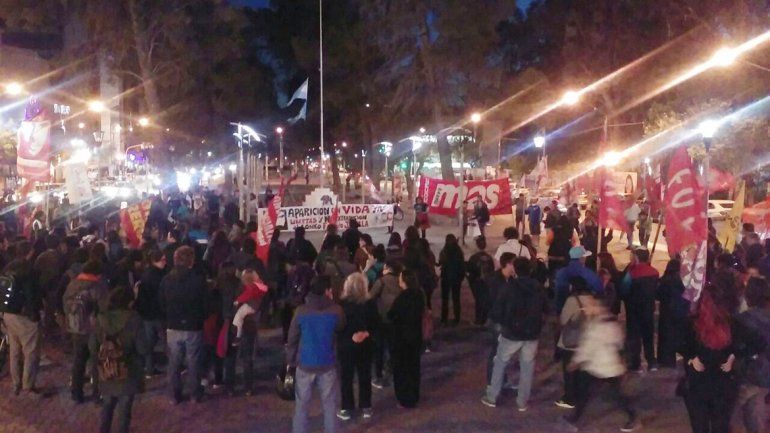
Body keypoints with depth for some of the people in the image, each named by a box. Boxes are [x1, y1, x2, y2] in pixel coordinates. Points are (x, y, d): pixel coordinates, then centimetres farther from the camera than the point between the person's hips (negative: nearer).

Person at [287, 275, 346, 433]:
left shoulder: (301, 311, -7)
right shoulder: (336, 310, -8)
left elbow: (292, 338, -2)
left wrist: (290, 360, 9)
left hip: (305, 364, 1)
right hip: (327, 364, -1)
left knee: (301, 405, 11)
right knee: (329, 405, 9)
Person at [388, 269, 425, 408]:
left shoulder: (403, 297, -24)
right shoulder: (419, 294, -3)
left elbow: (391, 315, -15)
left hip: (402, 337, -7)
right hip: (416, 335, 7)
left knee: (402, 368, 8)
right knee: (413, 366, 19)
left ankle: (406, 400, 15)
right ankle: (414, 397, 31)